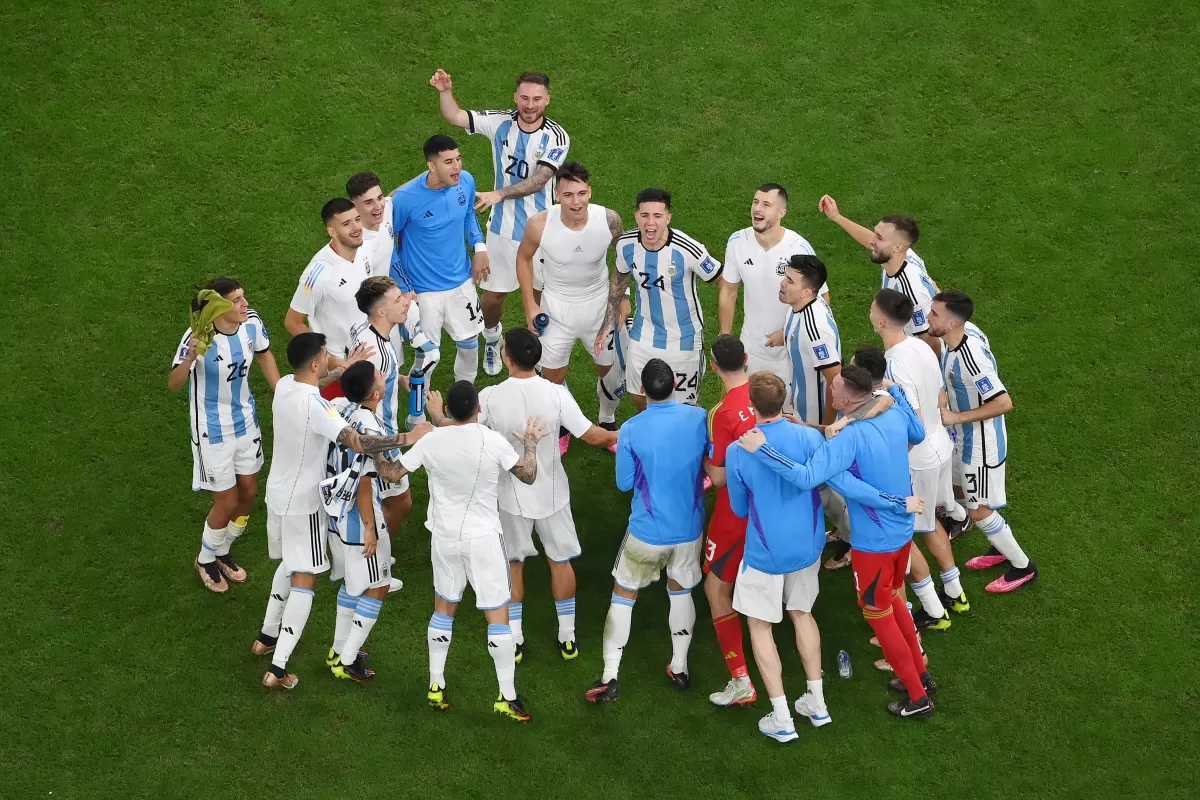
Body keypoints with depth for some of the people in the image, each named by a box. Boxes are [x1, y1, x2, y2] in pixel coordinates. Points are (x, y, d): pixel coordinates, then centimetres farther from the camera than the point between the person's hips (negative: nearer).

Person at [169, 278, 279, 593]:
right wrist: (191, 357, -50)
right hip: (212, 430, -6)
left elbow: (264, 354, 7)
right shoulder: (198, 337, -29)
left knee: (248, 493, 18)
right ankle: (205, 560, 34)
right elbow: (174, 384, -32)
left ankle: (222, 553, 43)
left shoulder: (251, 323, -14)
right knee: (227, 502, 5)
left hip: (245, 421, 6)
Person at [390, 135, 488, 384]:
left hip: (462, 281, 5)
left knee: (470, 343, 19)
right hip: (425, 290, -5)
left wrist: (480, 247, -2)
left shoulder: (466, 181, -12)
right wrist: (405, 288, -12)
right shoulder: (405, 199, -26)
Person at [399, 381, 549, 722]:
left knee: (443, 608, 20)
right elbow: (528, 475, -6)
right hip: (483, 539, -3)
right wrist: (531, 442, 11)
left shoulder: (431, 441, -9)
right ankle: (507, 697, 6)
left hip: (445, 537, 3)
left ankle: (436, 686, 24)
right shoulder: (493, 441, -15)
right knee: (498, 615, 4)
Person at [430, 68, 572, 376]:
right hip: (502, 228, 2)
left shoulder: (557, 138, -16)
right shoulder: (500, 123, -7)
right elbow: (454, 116, -7)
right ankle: (492, 341, 41)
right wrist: (445, 92, -26)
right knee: (493, 296, 11)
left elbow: (537, 181, -26)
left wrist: (499, 194, -38)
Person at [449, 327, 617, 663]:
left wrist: (436, 413, 11)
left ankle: (515, 640, 22)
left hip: (512, 494, 0)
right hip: (552, 493, 0)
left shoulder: (490, 397, -20)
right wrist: (617, 436, 8)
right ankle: (567, 637, 26)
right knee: (560, 560, 17)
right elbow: (593, 436, -13)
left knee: (512, 563, 17)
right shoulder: (556, 394, -20)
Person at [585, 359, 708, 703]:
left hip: (647, 533, -2)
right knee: (681, 592, 24)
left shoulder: (631, 430, -17)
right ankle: (679, 669, 32)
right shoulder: (699, 418, -11)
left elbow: (624, 483, -6)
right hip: (689, 530, 2)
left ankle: (609, 677, 10)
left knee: (623, 595, 13)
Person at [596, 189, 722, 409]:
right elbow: (619, 280, 8)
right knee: (639, 399, 17)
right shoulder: (626, 244, -14)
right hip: (644, 335, 4)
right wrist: (607, 325, 9)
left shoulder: (687, 250, -29)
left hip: (683, 340, -4)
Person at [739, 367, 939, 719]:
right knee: (893, 600, 29)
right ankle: (920, 674, 42)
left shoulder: (850, 436, -30)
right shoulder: (894, 412, -7)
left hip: (874, 542, -8)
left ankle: (918, 697, 21)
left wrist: (762, 449, -37)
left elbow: (807, 477, -40)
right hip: (903, 529, 8)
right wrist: (896, 392, 25)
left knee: (879, 616, 11)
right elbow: (918, 434, 17)